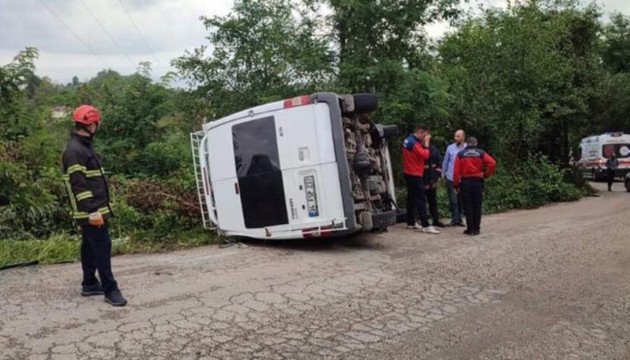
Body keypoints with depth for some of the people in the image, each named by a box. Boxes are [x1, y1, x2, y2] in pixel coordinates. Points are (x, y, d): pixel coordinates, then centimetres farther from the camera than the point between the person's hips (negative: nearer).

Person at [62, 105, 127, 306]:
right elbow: (78, 184, -24)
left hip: (95, 210, 10)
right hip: (90, 212, -10)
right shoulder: (74, 151, -17)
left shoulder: (84, 147, 16)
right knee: (102, 248, -8)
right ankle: (110, 290, -3)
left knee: (90, 247, 16)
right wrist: (92, 211, -27)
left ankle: (89, 285, 26)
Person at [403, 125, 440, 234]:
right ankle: (425, 226, -12)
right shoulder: (414, 143, -18)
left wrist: (424, 144, 1)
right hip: (415, 175, -10)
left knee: (411, 198, 14)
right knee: (421, 200, -10)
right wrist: (426, 144, -9)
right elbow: (425, 155, -20)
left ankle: (411, 223, 21)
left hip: (409, 174, 10)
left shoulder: (408, 140, 13)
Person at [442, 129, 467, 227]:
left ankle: (459, 219, 20)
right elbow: (445, 162, 8)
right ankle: (454, 219, 10)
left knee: (461, 200, 10)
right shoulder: (450, 148, 1)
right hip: (451, 178, 0)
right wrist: (443, 174, 10)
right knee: (453, 200, 2)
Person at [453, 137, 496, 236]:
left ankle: (470, 229, 2)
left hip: (465, 181, -1)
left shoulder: (460, 154, 3)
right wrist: (487, 174, 3)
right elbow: (492, 163, -9)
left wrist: (456, 184, 1)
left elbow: (456, 170, -4)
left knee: (468, 206, 3)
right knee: (477, 205, 7)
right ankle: (476, 228, 9)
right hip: (478, 181, 1)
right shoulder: (481, 153, 4)